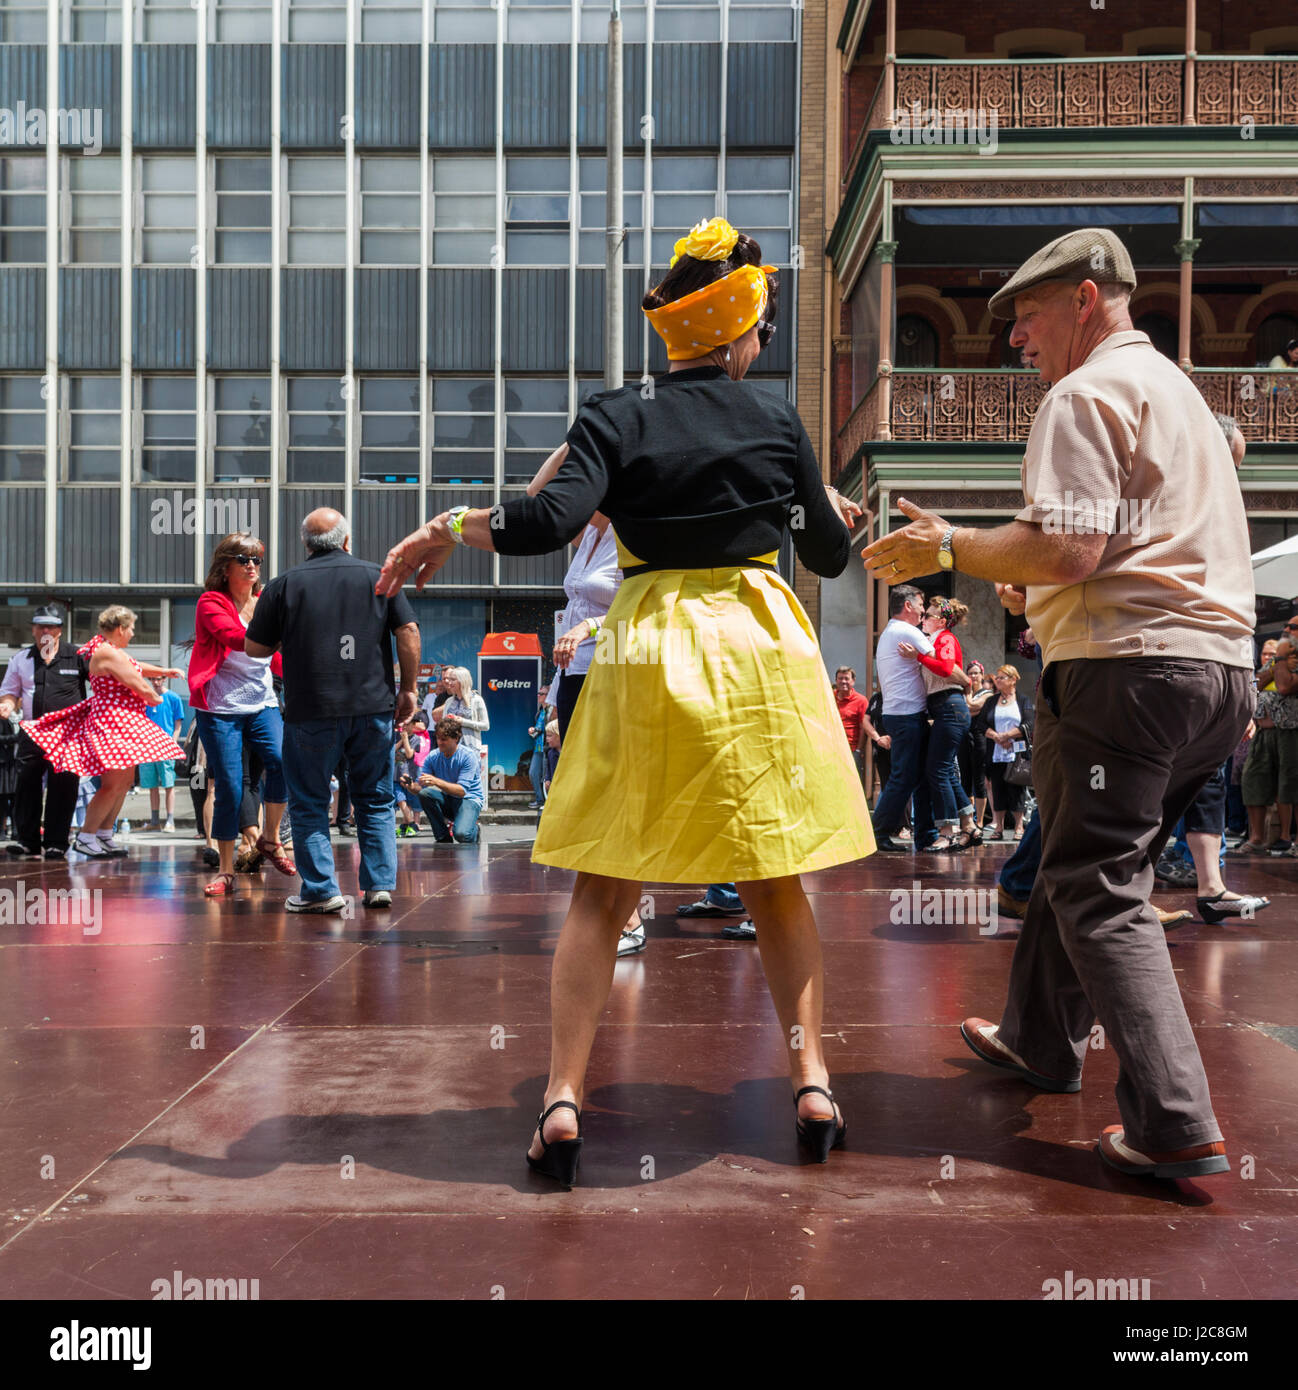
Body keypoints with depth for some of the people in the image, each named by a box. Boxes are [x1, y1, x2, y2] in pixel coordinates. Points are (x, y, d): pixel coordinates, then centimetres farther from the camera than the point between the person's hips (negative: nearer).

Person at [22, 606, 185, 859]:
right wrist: (155, 698, 4)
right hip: (113, 723, -11)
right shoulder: (109, 654, -17)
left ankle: (105, 834, 18)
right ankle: (85, 836, -2)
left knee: (125, 781, 12)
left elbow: (134, 667, 31)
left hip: (124, 722, 11)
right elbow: (140, 687, -15)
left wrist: (163, 672, 21)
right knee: (112, 783, -10)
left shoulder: (107, 648, 16)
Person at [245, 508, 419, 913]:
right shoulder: (379, 577, 6)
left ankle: (321, 890, 7)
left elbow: (255, 648, 6)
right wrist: (408, 688, 8)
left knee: (310, 803, 9)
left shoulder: (284, 584, 2)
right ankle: (379, 885, 12)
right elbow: (408, 632, 1)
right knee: (375, 800, 13)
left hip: (311, 712, -2)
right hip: (374, 708, 2)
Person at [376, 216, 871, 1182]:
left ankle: (563, 1100, 3)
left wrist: (449, 527, -4)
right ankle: (812, 1080, 13)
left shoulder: (617, 418, -3)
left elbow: (551, 523, -18)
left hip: (648, 648, -1)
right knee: (775, 882, 14)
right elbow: (829, 555, 11)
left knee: (604, 890, 6)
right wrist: (840, 515, 34)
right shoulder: (778, 419, 3)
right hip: (761, 641, 1)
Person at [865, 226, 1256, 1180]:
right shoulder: (1178, 388, 25)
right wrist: (1040, 592, 25)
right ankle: (1041, 1039, 34)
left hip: (1133, 668, -10)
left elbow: (1064, 548, -19)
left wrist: (947, 547, -7)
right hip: (1223, 669, 10)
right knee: (1081, 854, 20)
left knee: (1099, 887, -6)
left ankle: (1177, 1126, -9)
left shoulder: (1086, 394, -7)